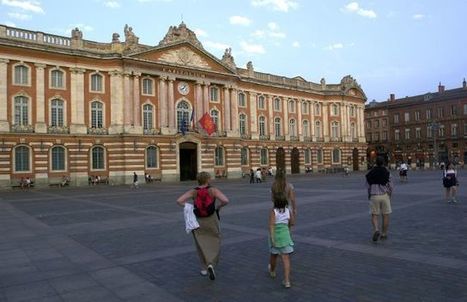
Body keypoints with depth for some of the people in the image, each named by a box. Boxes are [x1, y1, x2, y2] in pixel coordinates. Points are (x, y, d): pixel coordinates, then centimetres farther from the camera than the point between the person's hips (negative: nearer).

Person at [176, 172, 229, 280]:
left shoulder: (193, 191, -5)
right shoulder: (213, 190, -11)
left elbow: (179, 201, -12)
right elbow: (226, 201, -22)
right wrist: (218, 206, -4)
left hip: (197, 220, 2)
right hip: (211, 220, -2)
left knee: (201, 244, 16)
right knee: (214, 243, 12)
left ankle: (204, 268, 20)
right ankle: (211, 264, -9)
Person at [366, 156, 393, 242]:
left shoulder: (370, 173, 0)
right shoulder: (387, 172, -4)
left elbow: (368, 186, 2)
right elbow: (390, 186, -3)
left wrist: (369, 195, 18)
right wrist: (390, 195, 14)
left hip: (374, 196, 0)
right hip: (385, 196, 0)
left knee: (374, 216, 5)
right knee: (385, 215, 12)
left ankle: (376, 230, -20)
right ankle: (384, 234, 17)